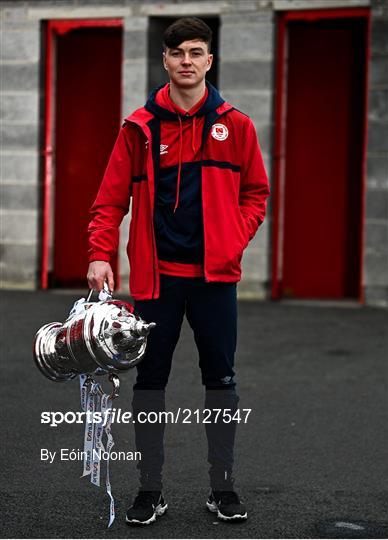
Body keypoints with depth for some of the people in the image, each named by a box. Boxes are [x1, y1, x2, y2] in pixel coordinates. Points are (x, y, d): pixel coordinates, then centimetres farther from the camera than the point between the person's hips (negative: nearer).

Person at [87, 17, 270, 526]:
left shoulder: (235, 125, 3)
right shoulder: (140, 127, 1)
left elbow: (256, 192, 9)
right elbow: (112, 198, 0)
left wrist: (235, 241, -6)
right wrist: (100, 254, -12)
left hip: (215, 273, 0)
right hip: (156, 273, 0)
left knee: (220, 379, 6)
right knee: (150, 379, 5)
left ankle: (223, 487, 18)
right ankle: (150, 489, 16)